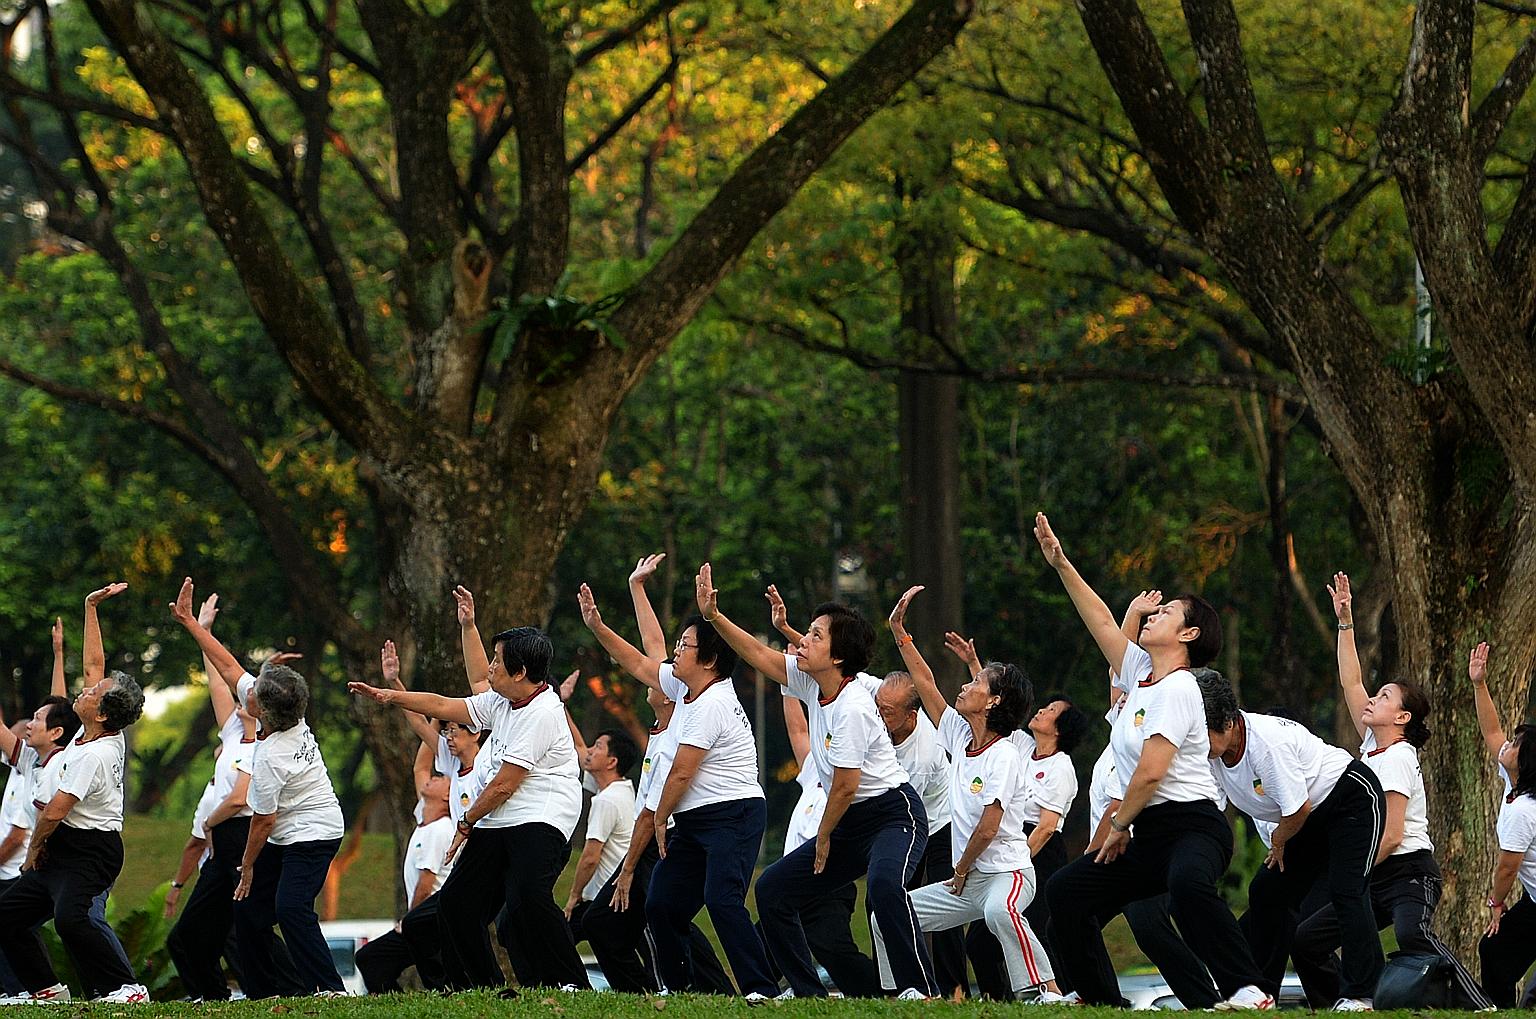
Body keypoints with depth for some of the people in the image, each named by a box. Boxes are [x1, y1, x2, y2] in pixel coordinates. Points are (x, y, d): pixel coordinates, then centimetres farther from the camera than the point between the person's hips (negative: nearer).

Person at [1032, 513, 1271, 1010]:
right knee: (1066, 890, 10)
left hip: (1192, 827, -10)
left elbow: (1151, 771, -17)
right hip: (1148, 836, 10)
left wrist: (1118, 826, -6)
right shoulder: (1141, 674, 15)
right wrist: (1061, 565, 24)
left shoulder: (1176, 689, -11)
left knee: (1187, 883, -40)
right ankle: (1100, 999, 12)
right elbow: (1102, 623, 25)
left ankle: (1247, 990, -42)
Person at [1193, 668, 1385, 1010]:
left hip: (1354, 799, -9)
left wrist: (1279, 843, -8)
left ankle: (1359, 994, -19)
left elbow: (1297, 808, -26)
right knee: (1266, 892, 3)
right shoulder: (1210, 750, -10)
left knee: (1346, 891, -21)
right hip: (1314, 816, 9)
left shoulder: (1267, 743, -35)